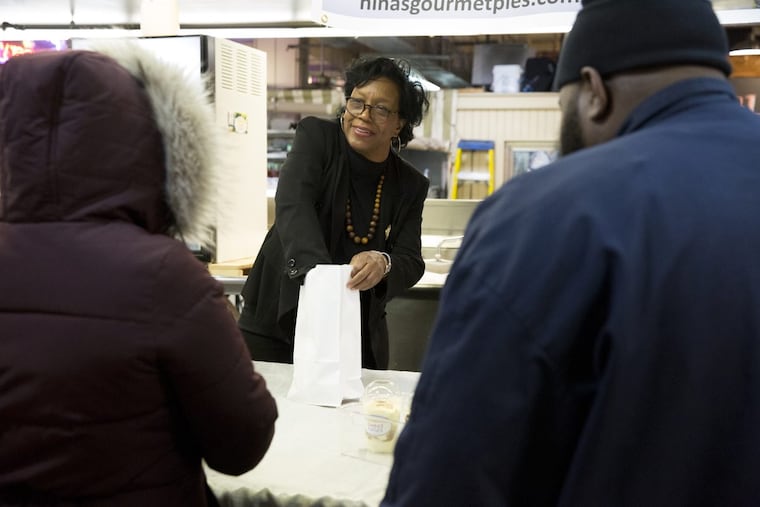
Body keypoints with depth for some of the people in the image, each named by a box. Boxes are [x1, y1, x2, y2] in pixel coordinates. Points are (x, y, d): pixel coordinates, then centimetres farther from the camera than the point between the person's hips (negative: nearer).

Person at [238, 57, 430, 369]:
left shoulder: (411, 186, 2)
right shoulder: (315, 136, -5)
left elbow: (411, 263, -6)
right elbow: (292, 205, -22)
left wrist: (383, 264, -31)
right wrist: (319, 272, -39)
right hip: (278, 321, -2)